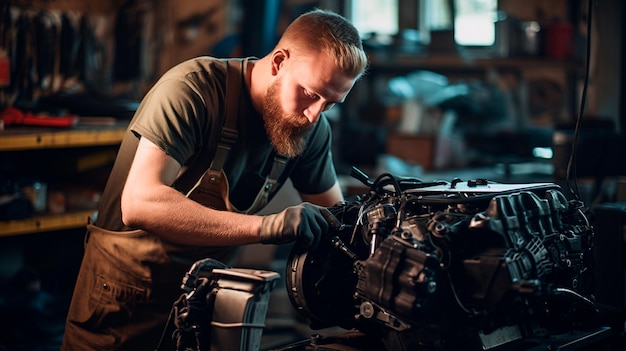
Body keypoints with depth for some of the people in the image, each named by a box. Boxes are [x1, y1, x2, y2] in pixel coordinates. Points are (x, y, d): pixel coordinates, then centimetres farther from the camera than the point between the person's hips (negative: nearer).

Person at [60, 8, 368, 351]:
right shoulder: (194, 88, -25)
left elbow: (331, 210, 6)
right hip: (127, 294, -5)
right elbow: (139, 203, -35)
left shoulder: (312, 129, -6)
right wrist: (265, 226, -40)